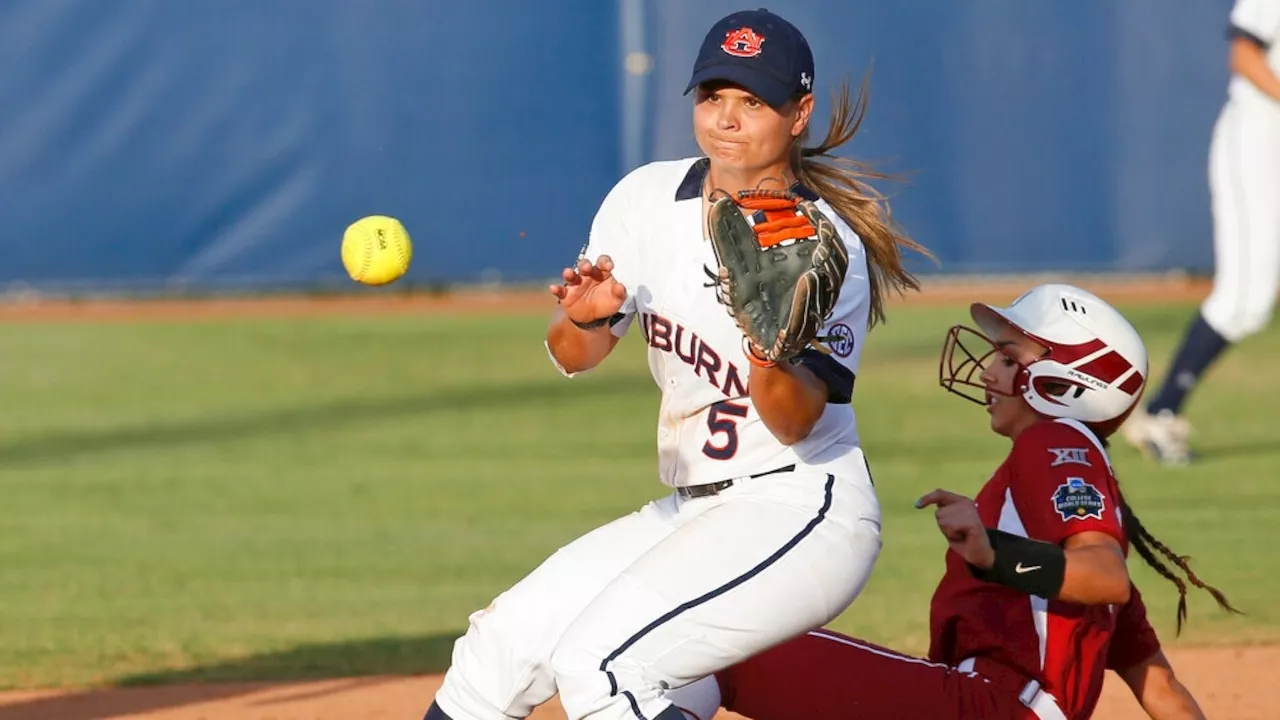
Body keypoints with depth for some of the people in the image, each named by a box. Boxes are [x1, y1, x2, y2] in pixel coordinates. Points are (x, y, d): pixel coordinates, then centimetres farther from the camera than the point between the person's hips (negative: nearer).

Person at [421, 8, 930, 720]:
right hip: (692, 513, 7)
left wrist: (771, 355, -44)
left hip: (802, 510, -7)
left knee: (597, 662, -24)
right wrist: (586, 318, -25)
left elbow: (796, 423, -22)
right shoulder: (650, 199, 3)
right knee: (500, 648, 2)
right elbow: (572, 357, -1)